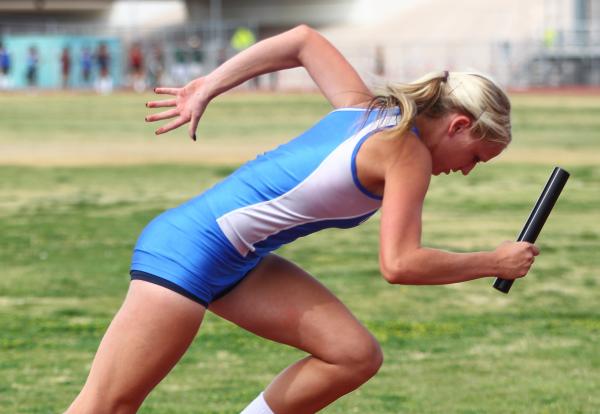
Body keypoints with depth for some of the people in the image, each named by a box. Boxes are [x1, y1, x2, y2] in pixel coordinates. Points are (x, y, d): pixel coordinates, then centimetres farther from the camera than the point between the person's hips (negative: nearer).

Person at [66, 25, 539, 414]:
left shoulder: (365, 109, 10)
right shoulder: (408, 153, -14)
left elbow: (304, 39, 21)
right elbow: (399, 264, -20)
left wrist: (207, 88, 21)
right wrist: (494, 262, -9)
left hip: (238, 259, 9)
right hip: (190, 252, -9)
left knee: (355, 355, 1)